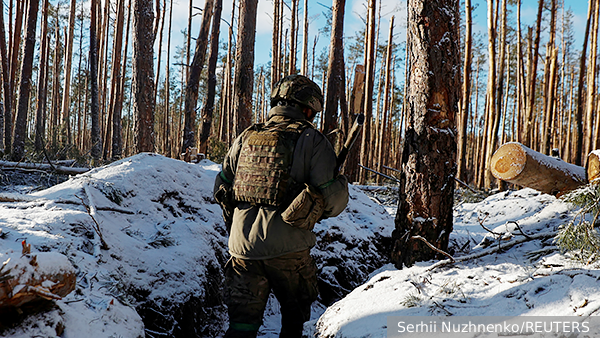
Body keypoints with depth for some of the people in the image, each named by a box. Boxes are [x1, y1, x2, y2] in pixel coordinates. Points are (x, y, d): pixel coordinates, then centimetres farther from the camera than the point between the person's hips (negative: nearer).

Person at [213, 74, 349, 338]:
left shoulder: (246, 138, 10)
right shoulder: (311, 141, -5)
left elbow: (221, 189, 17)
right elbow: (334, 199, -11)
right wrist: (340, 184, 12)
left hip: (242, 247, 4)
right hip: (287, 249, -4)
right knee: (294, 316, 20)